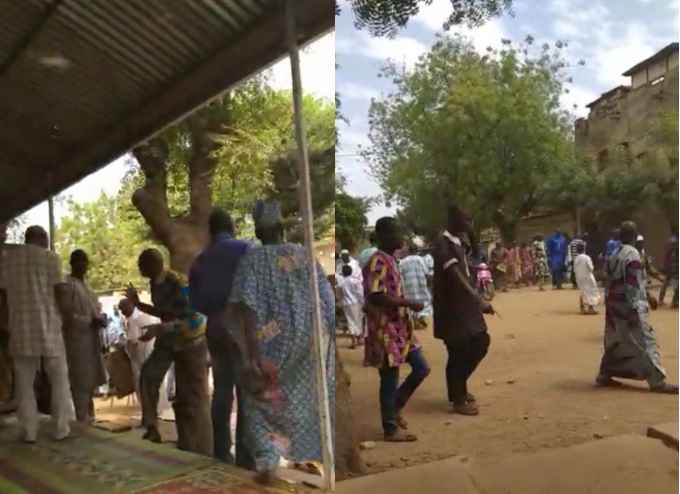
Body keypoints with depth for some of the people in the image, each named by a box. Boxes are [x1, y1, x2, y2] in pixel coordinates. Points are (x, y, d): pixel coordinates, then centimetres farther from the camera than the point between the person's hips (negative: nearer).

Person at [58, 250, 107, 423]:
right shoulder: (66, 285, -11)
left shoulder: (84, 283, 17)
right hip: (77, 339, -9)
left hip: (91, 338, 9)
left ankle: (89, 414, 23)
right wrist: (91, 321, -19)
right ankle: (82, 419, 2)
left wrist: (100, 319, 4)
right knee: (81, 379, -5)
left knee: (91, 378, 13)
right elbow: (67, 315, -17)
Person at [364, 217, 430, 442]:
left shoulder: (390, 260, 13)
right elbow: (376, 296, -27)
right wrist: (409, 303, -21)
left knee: (422, 368, 13)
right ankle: (391, 429, 15)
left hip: (400, 328, 10)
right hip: (386, 332, -10)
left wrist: (407, 305, 10)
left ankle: (395, 407, 28)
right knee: (390, 381, 1)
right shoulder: (378, 262, -18)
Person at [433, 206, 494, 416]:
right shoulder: (444, 244, -17)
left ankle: (459, 388, 29)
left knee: (480, 343, 13)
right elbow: (456, 277, -25)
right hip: (451, 308, -9)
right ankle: (457, 400, 12)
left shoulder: (458, 242, 12)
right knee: (458, 353, -2)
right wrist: (479, 300, -30)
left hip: (465, 305, 9)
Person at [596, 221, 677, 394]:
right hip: (628, 306, -9)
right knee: (646, 341, -5)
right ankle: (657, 382, -4)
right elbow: (633, 285, -19)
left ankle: (604, 376, 19)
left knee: (615, 342, 16)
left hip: (614, 305, 9)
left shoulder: (614, 256, 12)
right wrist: (634, 309, -20)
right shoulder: (633, 255, -14)